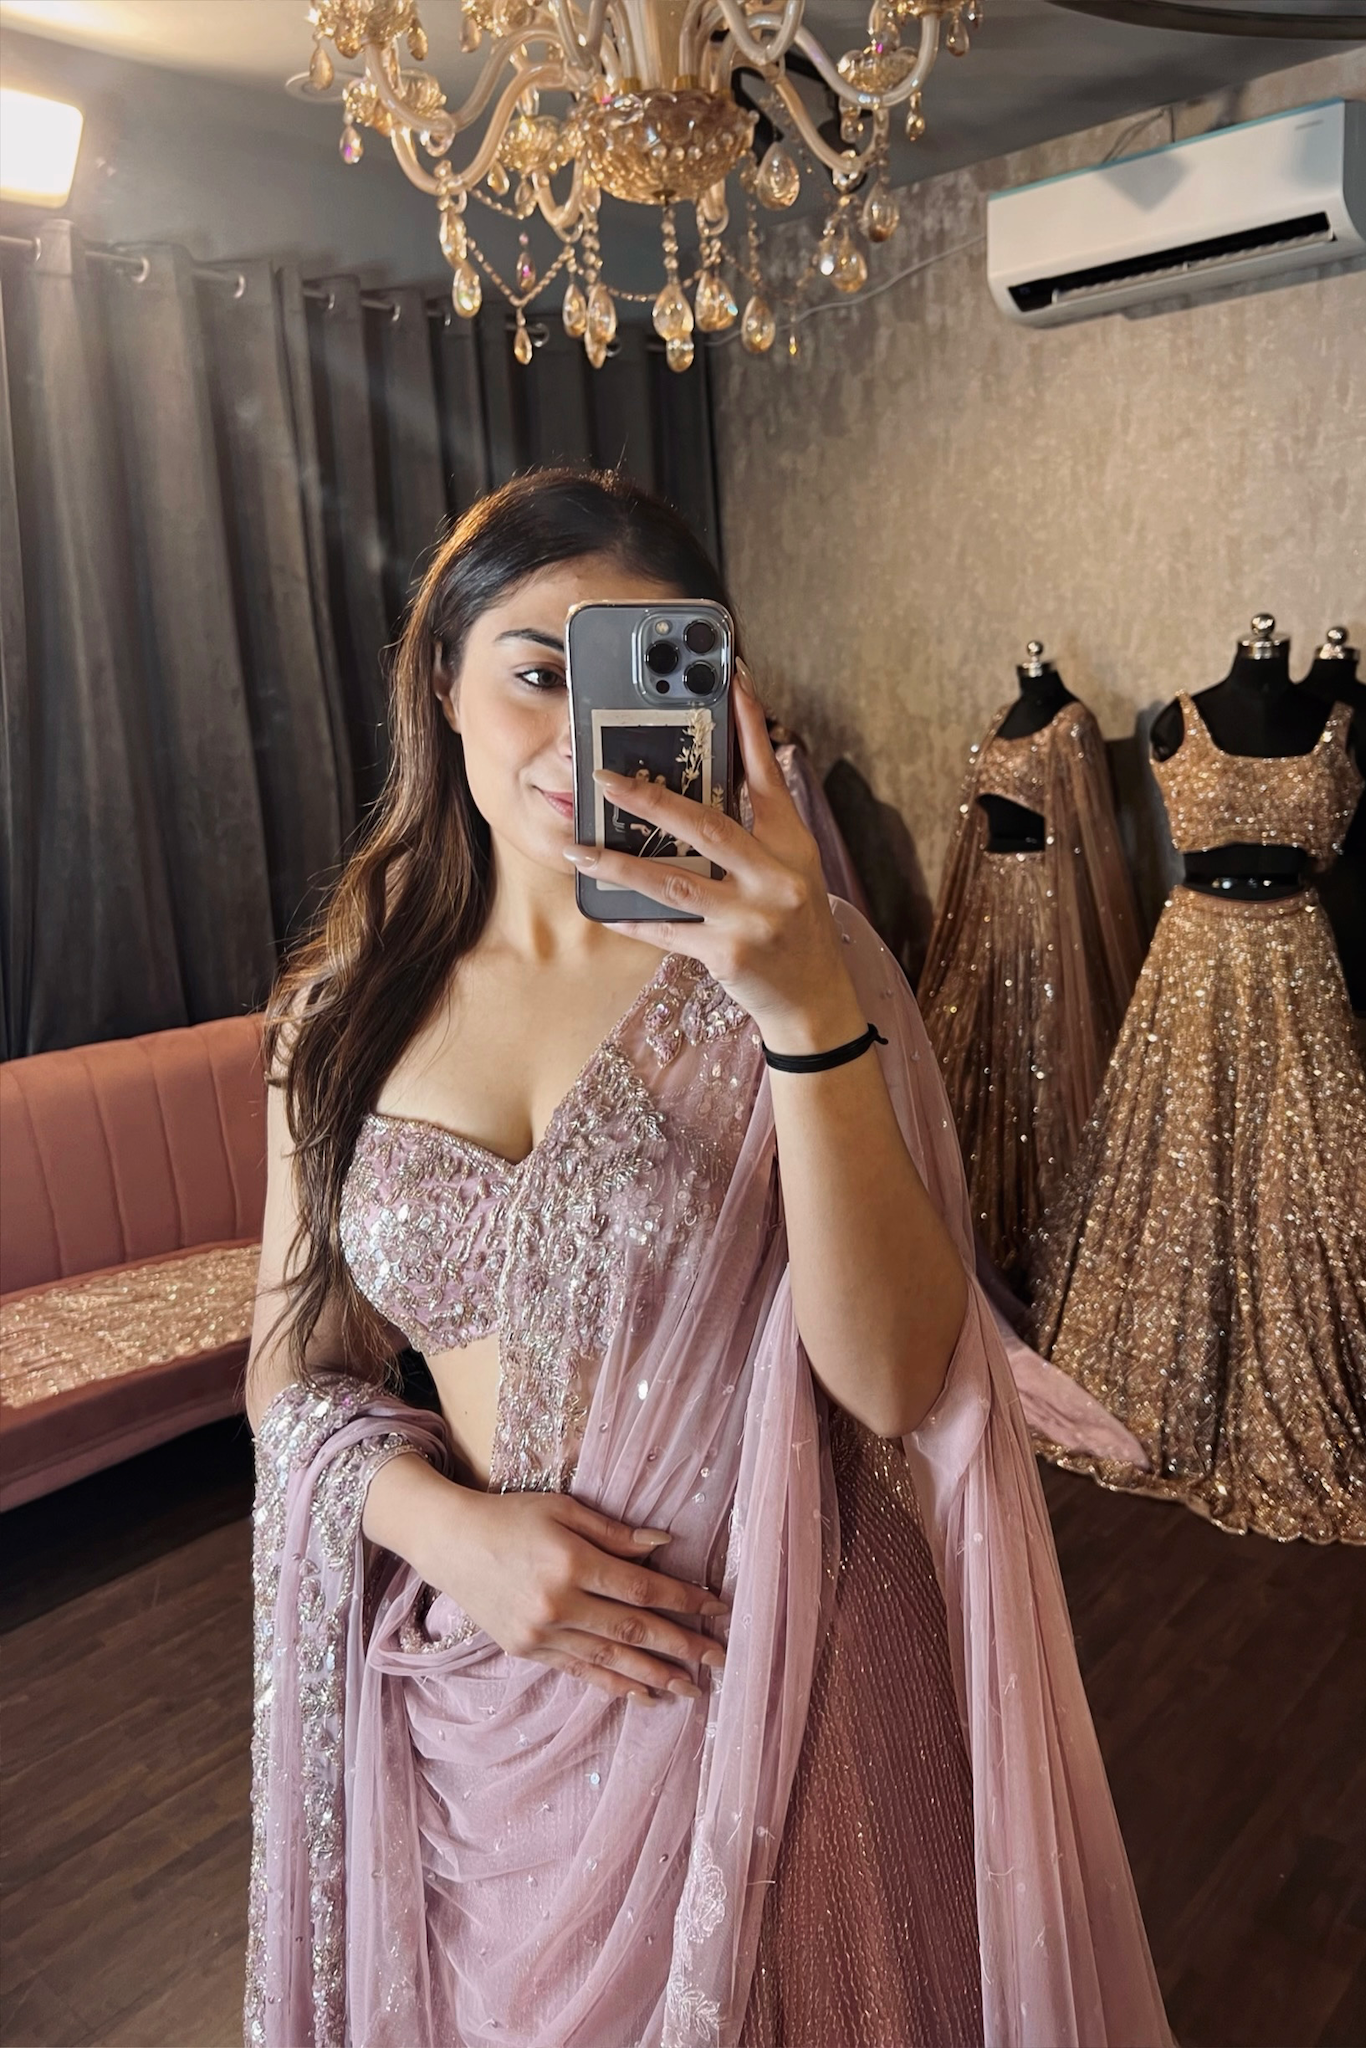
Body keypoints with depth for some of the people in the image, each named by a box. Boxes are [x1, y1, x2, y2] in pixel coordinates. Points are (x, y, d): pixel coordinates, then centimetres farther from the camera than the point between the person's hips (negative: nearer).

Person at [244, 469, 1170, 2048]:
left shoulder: (788, 964, -13)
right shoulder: (344, 1009, -4)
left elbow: (894, 1381, -22)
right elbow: (293, 1363, 3)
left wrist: (809, 1011, -34)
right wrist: (448, 1524, -15)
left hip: (776, 1682, -2)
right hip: (473, 1688, 3)